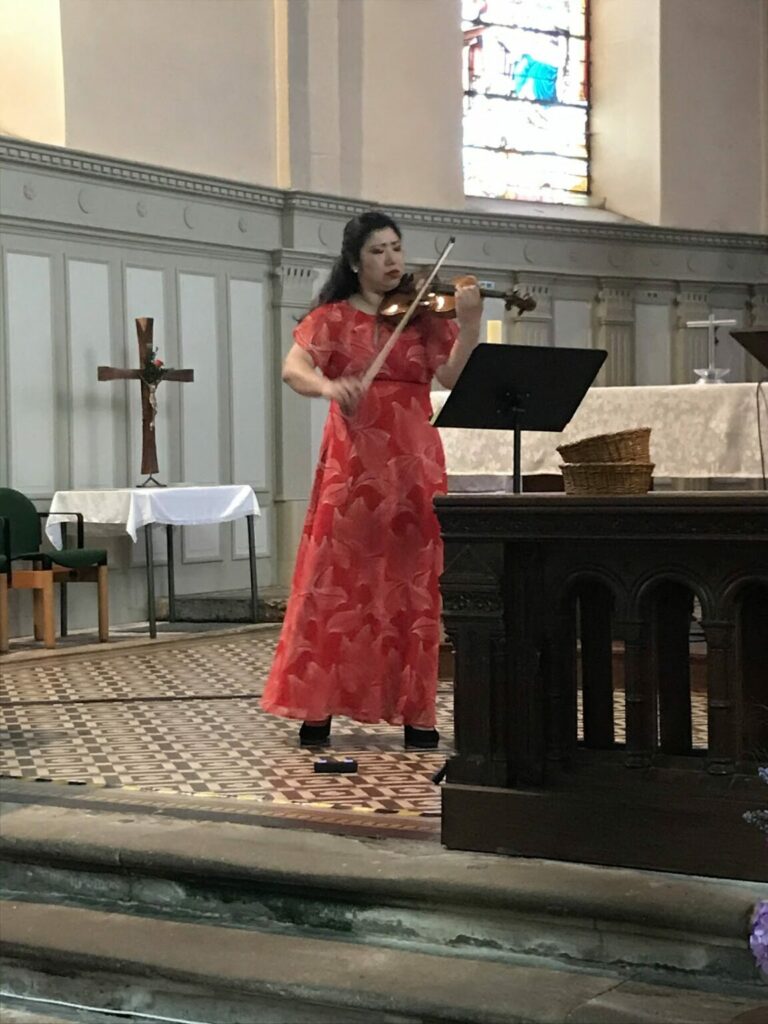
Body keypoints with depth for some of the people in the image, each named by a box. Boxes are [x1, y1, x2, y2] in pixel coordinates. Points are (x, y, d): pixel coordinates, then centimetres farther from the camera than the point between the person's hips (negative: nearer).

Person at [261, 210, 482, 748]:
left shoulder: (423, 315, 9)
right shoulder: (333, 318, 6)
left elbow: (454, 377, -4)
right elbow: (293, 369, -9)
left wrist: (469, 324, -19)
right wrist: (328, 386, -30)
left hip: (414, 463, 1)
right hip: (352, 463, -1)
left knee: (414, 587, 2)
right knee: (336, 582, -2)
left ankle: (415, 711, 9)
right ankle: (316, 707, 4)